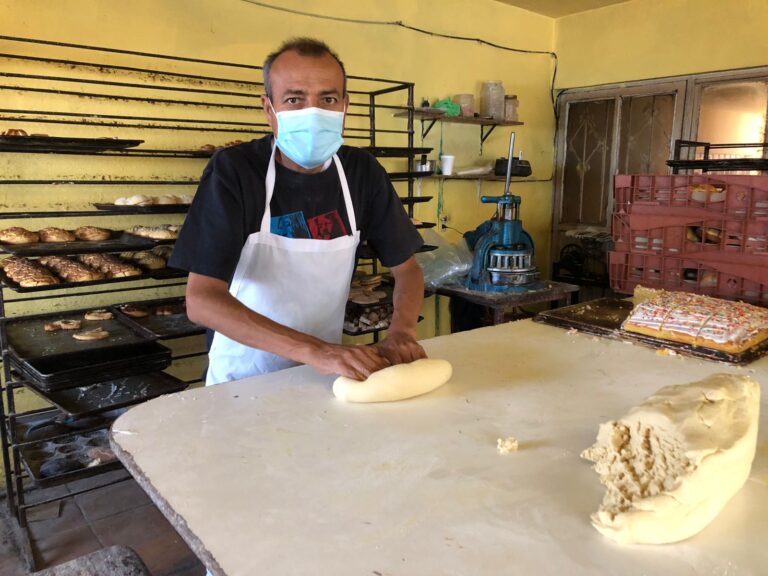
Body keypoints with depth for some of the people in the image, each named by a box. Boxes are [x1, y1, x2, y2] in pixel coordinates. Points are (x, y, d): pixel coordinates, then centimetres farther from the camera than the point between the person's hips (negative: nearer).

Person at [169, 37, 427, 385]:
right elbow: (202, 299, -19)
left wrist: (401, 332, -17)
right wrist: (313, 350, -29)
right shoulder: (233, 170, -14)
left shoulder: (362, 171, -3)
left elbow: (406, 268, 3)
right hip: (244, 378, -2)